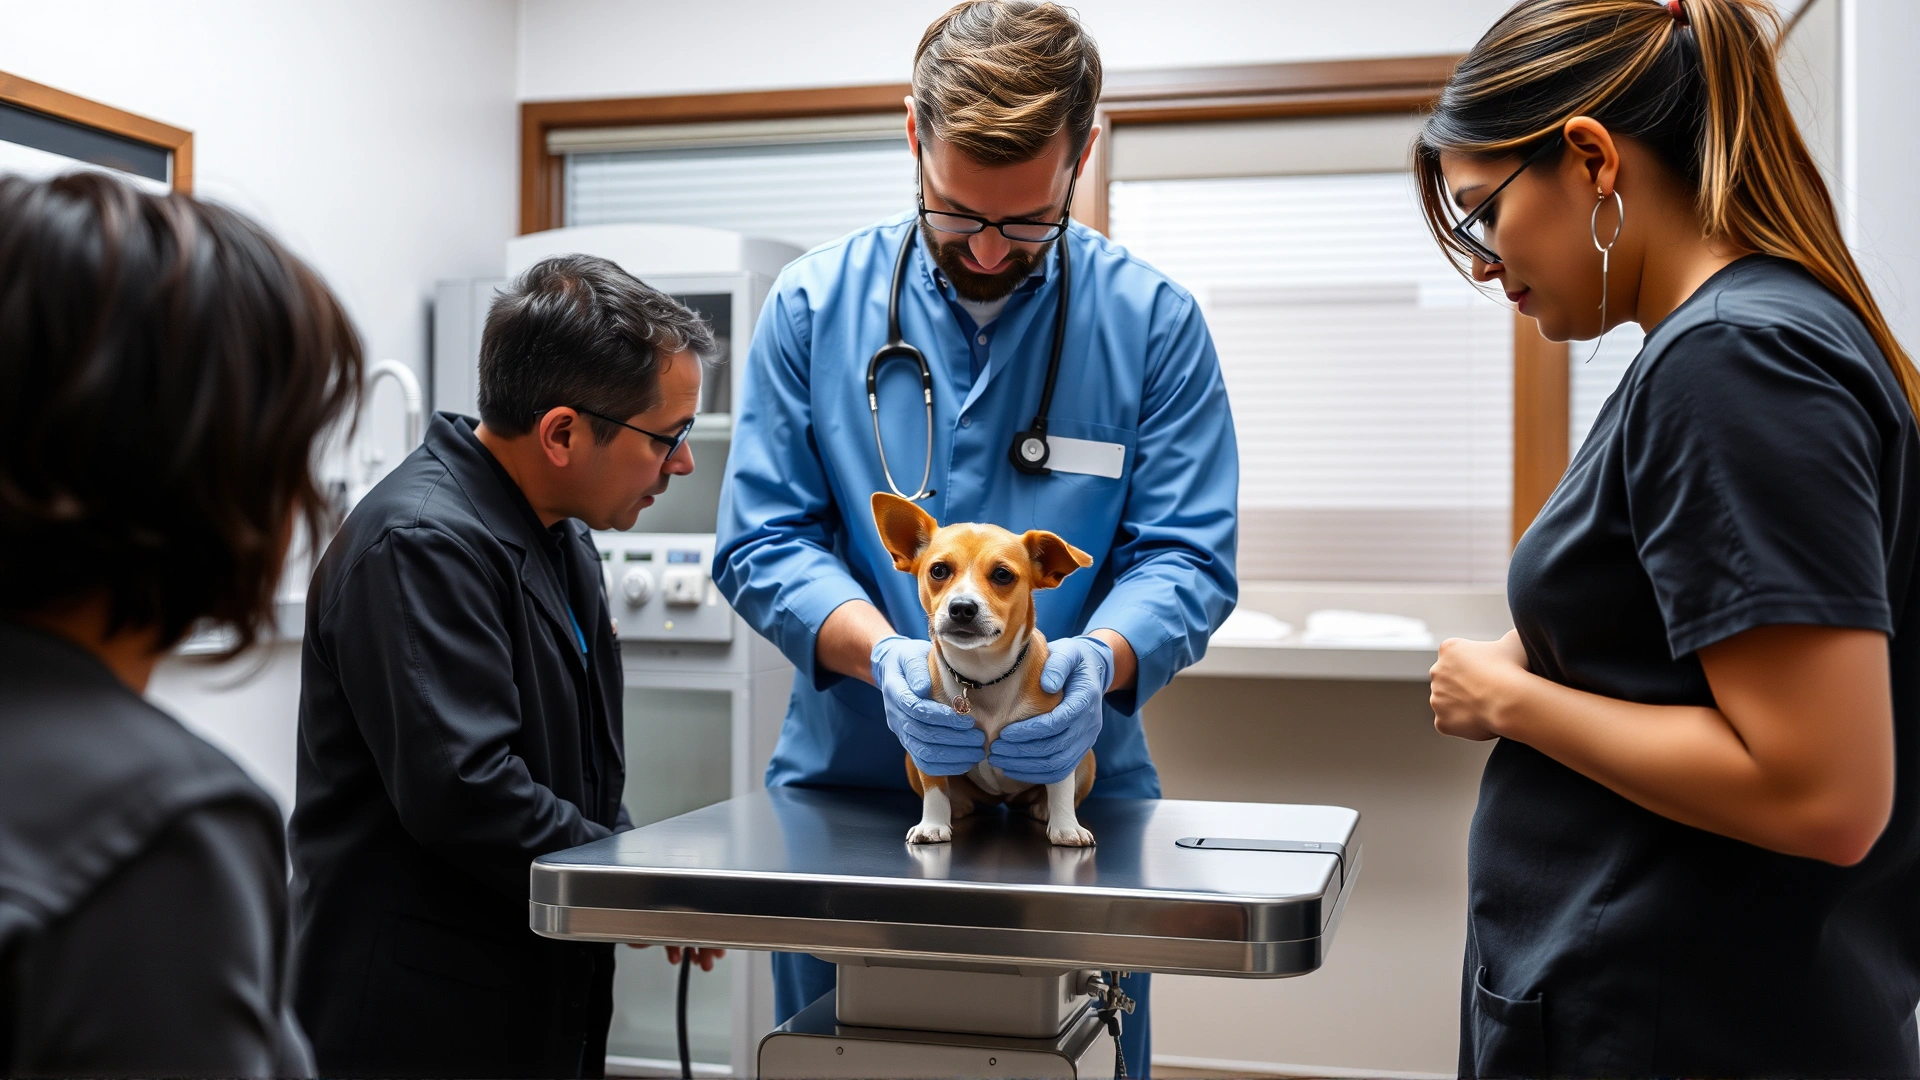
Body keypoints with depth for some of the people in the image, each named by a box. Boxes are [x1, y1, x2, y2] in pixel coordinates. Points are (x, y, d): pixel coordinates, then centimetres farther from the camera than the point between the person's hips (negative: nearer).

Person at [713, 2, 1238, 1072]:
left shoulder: (1153, 322, -3)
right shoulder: (814, 303, -1)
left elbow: (1187, 558, -6)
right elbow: (763, 543, -4)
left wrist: (1097, 659, -27)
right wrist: (884, 653, -22)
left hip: (1073, 788, -1)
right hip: (843, 785, 1)